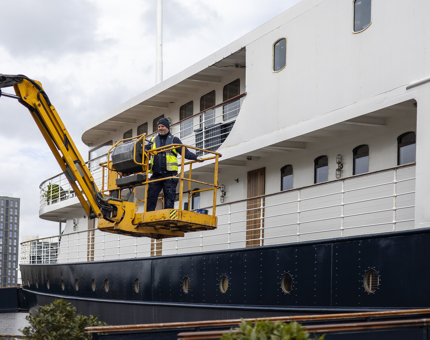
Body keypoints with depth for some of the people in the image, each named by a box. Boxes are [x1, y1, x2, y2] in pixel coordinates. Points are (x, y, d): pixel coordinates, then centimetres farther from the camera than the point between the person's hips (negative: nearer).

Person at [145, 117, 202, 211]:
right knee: (151, 196, -3)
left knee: (169, 197, -4)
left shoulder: (174, 139, 11)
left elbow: (185, 152, 5)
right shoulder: (153, 140, 20)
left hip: (170, 174, -3)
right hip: (156, 174, 3)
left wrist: (196, 157, -11)